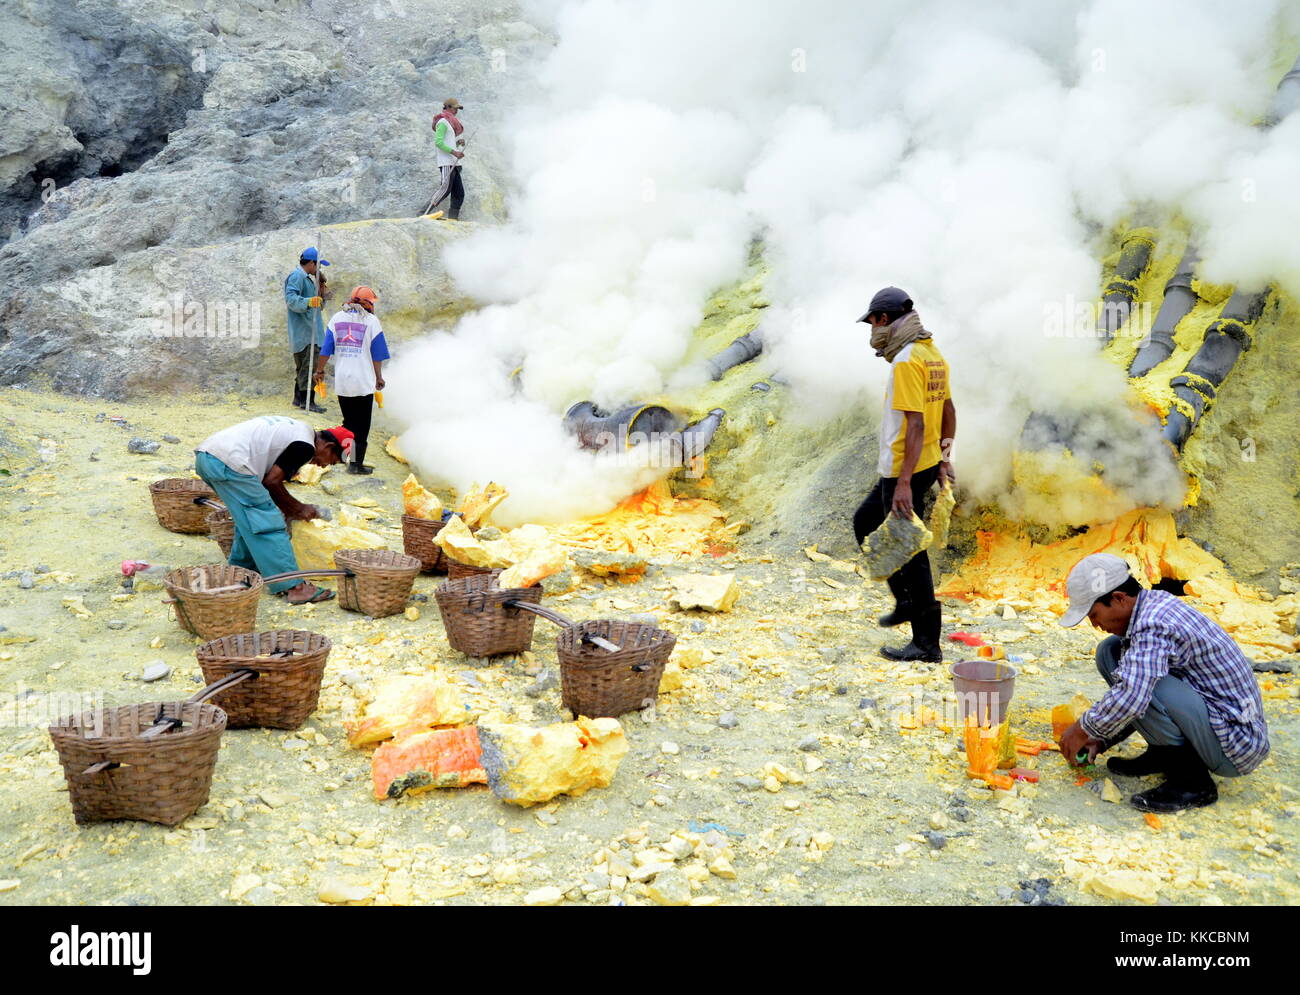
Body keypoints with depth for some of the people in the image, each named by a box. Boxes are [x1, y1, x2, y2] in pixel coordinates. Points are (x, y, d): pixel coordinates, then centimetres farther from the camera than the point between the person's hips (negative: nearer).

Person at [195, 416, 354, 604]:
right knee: (267, 524, -5)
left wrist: (290, 509, 22)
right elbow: (271, 482, -4)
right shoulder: (305, 446, -5)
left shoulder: (295, 429, 24)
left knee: (248, 518, 25)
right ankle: (293, 587, -4)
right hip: (229, 461, -10)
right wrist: (299, 508, 10)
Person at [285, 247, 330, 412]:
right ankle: (307, 400, -15)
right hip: (304, 333, -11)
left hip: (310, 333, 11)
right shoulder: (297, 276, -8)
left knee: (302, 367, 15)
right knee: (309, 366, -13)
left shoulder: (308, 279, 23)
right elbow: (291, 298, -25)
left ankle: (299, 399, 21)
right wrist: (308, 302, -41)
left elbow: (318, 306, 28)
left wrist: (321, 292, 11)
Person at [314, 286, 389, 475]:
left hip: (341, 381, 4)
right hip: (364, 383, -4)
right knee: (361, 425, 2)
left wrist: (320, 370, 17)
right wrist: (379, 377, 9)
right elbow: (377, 355, -1)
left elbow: (326, 349, 6)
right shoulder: (371, 321, -4)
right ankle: (356, 463, 2)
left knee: (348, 421, 18)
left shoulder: (337, 318, 7)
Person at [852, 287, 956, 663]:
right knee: (865, 522, 23)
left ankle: (927, 644, 5)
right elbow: (948, 410, 18)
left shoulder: (906, 362, -19)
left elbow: (915, 424, -25)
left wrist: (904, 482, -25)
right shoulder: (933, 354, 11)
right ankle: (908, 601, 26)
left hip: (905, 471, -10)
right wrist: (944, 457, 23)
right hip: (926, 464, 10)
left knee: (908, 551, -3)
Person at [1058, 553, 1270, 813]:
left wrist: (1083, 730, -19)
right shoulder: (1155, 603, 5)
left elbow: (1130, 697, -38)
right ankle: (1162, 754, 9)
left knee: (1140, 682, -32)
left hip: (1236, 746, -10)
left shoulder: (1153, 625, -25)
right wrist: (1101, 741, 9)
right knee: (1110, 651, 3)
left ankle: (1191, 778, -13)